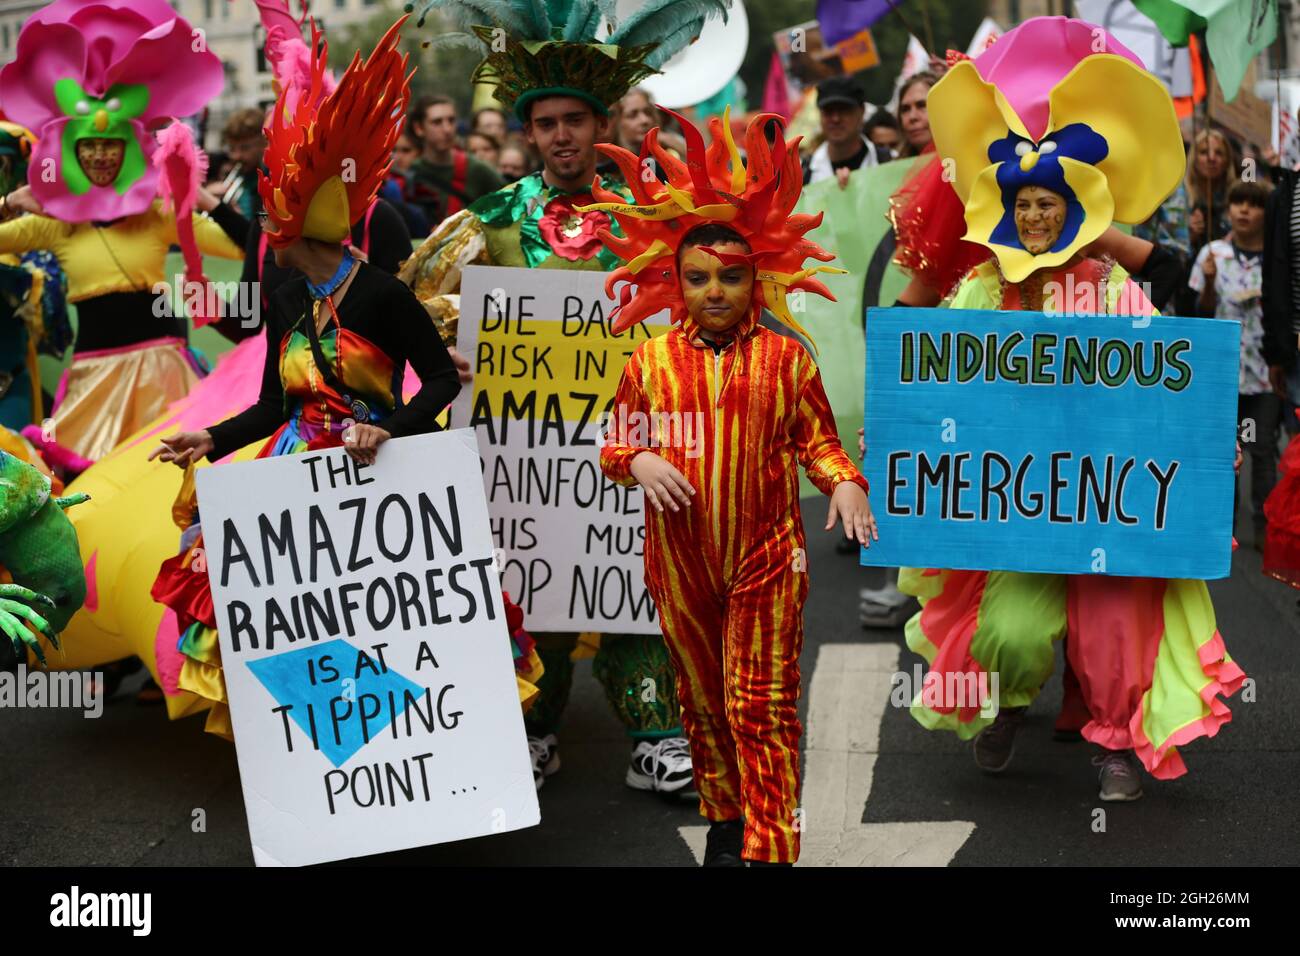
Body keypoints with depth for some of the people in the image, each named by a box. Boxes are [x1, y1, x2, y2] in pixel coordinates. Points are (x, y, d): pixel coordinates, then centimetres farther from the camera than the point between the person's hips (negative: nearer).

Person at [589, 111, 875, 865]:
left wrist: (845, 484, -17)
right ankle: (724, 820, 33)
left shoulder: (786, 358, -2)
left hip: (766, 556, -2)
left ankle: (770, 847, 3)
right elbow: (616, 443, 7)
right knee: (702, 697, 16)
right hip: (679, 559, 3)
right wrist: (637, 461, -15)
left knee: (763, 707, -2)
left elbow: (816, 440, 2)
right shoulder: (652, 360, 1)